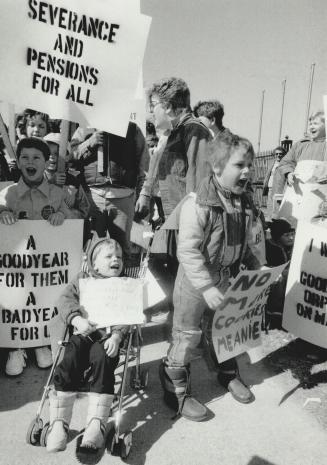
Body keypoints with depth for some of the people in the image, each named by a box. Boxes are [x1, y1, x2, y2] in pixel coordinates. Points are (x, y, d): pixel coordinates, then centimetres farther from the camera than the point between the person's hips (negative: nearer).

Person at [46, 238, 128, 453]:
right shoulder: (82, 280, 20)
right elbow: (65, 300, 7)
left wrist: (117, 335, -13)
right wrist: (77, 319, -13)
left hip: (108, 337, -1)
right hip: (82, 334, 2)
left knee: (103, 359, -31)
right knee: (69, 362, -24)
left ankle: (96, 425, -26)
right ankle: (59, 423, -15)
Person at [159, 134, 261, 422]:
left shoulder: (243, 203, 1)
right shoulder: (197, 205, -24)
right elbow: (188, 251, -26)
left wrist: (254, 266, 8)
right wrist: (207, 287, -28)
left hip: (228, 278, 8)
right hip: (196, 282, -7)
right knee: (187, 336, 6)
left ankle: (229, 374, 48)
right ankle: (176, 392, 26)